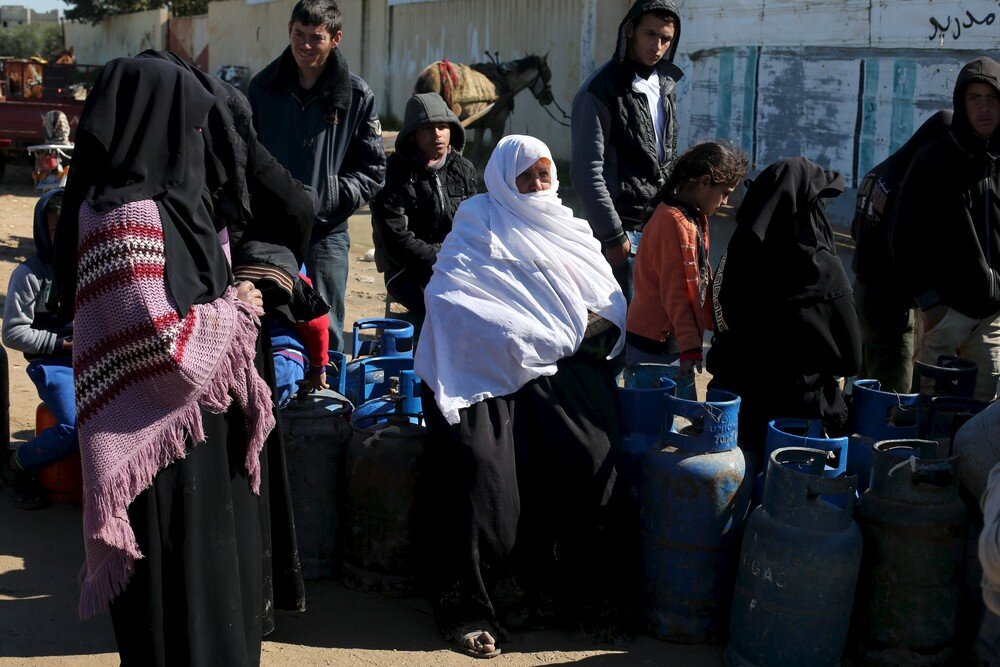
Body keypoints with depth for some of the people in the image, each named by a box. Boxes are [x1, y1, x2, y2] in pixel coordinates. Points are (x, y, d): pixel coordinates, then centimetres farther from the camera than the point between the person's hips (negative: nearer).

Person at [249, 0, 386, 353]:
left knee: (326, 330, 3)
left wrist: (328, 197, -11)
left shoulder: (357, 96, -1)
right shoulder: (263, 87, 5)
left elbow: (372, 170, 2)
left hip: (326, 232, -1)